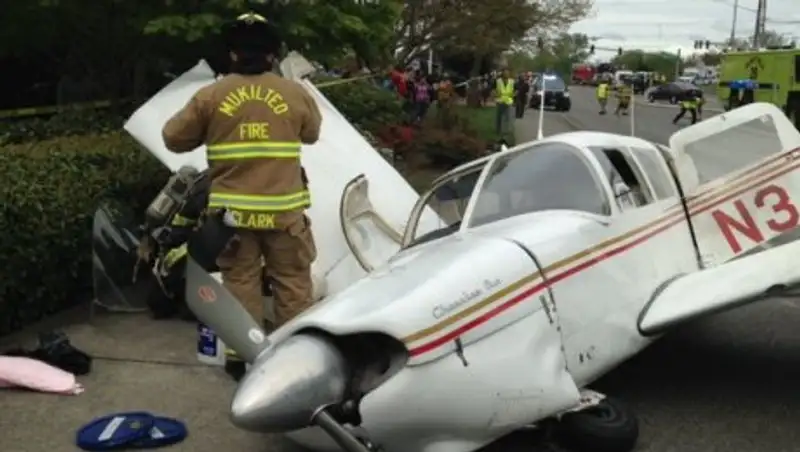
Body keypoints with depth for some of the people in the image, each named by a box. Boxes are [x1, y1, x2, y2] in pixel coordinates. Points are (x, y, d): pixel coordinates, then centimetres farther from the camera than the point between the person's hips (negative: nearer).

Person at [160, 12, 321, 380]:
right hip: (284, 208, 0)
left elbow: (174, 138, 5)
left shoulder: (210, 96, -4)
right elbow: (312, 134, 15)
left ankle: (243, 356, 16)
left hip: (232, 209, 0)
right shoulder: (296, 93, -2)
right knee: (292, 282, 12)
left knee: (241, 282, 11)